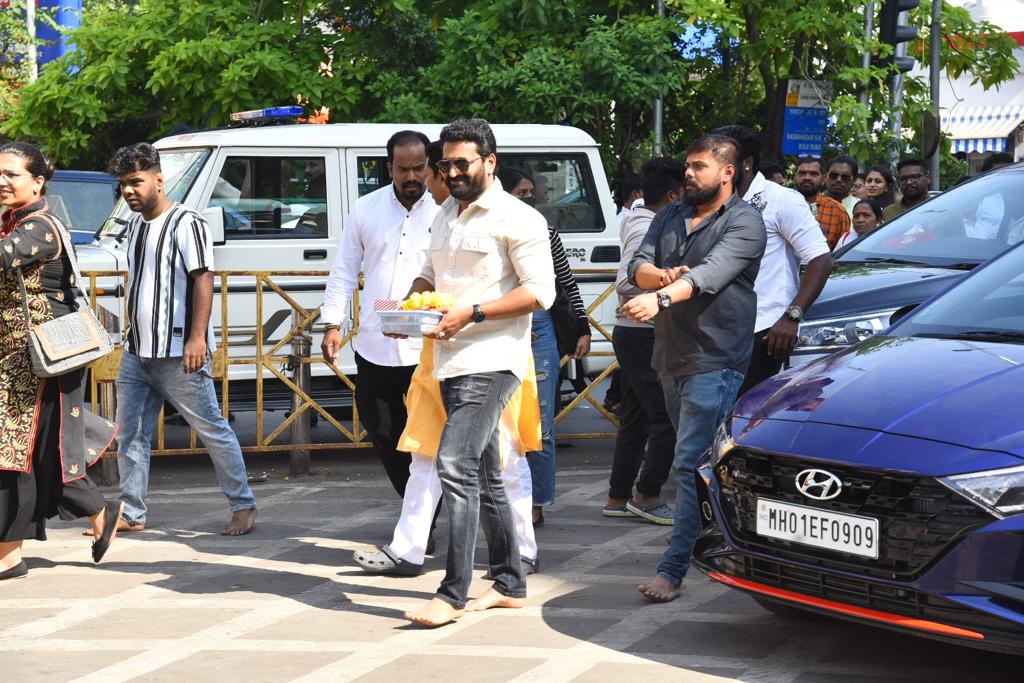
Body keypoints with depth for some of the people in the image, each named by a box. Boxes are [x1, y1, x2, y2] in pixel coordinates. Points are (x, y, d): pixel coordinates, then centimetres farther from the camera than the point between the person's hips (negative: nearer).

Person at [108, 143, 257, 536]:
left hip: (178, 355, -8)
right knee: (130, 434, 8)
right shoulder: (134, 226, 15)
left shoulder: (185, 223, -11)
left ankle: (244, 507, 9)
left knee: (213, 430, 0)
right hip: (136, 353, 8)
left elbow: (203, 280, -17)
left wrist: (197, 338, -24)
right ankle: (131, 514, 15)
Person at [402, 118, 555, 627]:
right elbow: (431, 274, 28)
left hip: (492, 361, -9)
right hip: (451, 362, 9)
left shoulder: (517, 219, -8)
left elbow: (540, 291, -14)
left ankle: (453, 593, -17)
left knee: (455, 465, -18)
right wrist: (409, 304, 5)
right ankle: (510, 585, 23)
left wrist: (471, 313, -20)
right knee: (484, 475, 13)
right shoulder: (446, 216, 17)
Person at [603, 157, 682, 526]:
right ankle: (647, 495, -2)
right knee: (668, 416, -8)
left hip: (635, 333, 11)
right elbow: (627, 283, -23)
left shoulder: (648, 226, 16)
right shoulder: (646, 230, -15)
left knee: (636, 419, 12)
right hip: (644, 334, -11)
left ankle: (618, 498, 16)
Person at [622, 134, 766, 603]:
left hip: (714, 360, -8)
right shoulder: (670, 217, 16)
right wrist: (662, 275, -18)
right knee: (695, 460, 15)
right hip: (673, 357, 8)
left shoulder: (744, 222, -8)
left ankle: (674, 568, -14)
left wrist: (661, 297, -39)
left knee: (691, 463, -13)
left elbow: (712, 273, -24)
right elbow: (638, 266, 6)